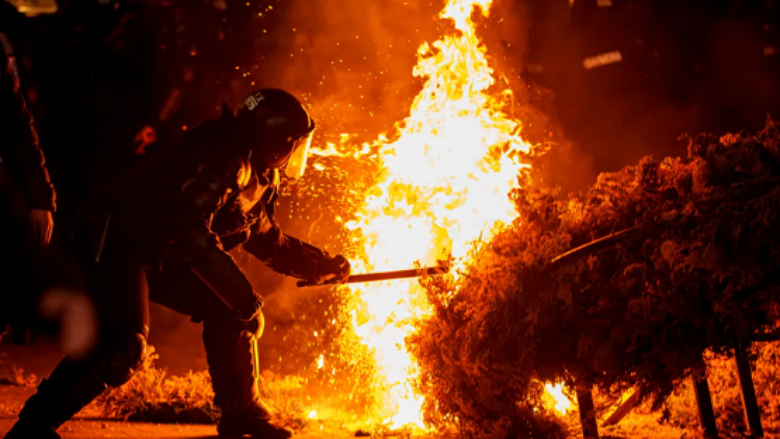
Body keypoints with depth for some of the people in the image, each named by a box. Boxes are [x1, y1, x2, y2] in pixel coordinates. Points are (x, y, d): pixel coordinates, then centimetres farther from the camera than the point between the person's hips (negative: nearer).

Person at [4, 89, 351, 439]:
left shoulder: (260, 179, 11)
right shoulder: (227, 159, -22)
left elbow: (269, 242, 26)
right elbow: (190, 227, -31)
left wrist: (323, 266, 23)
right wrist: (243, 295, -28)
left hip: (162, 254, 10)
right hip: (119, 242, -10)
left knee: (225, 311, 7)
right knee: (124, 344, -26)